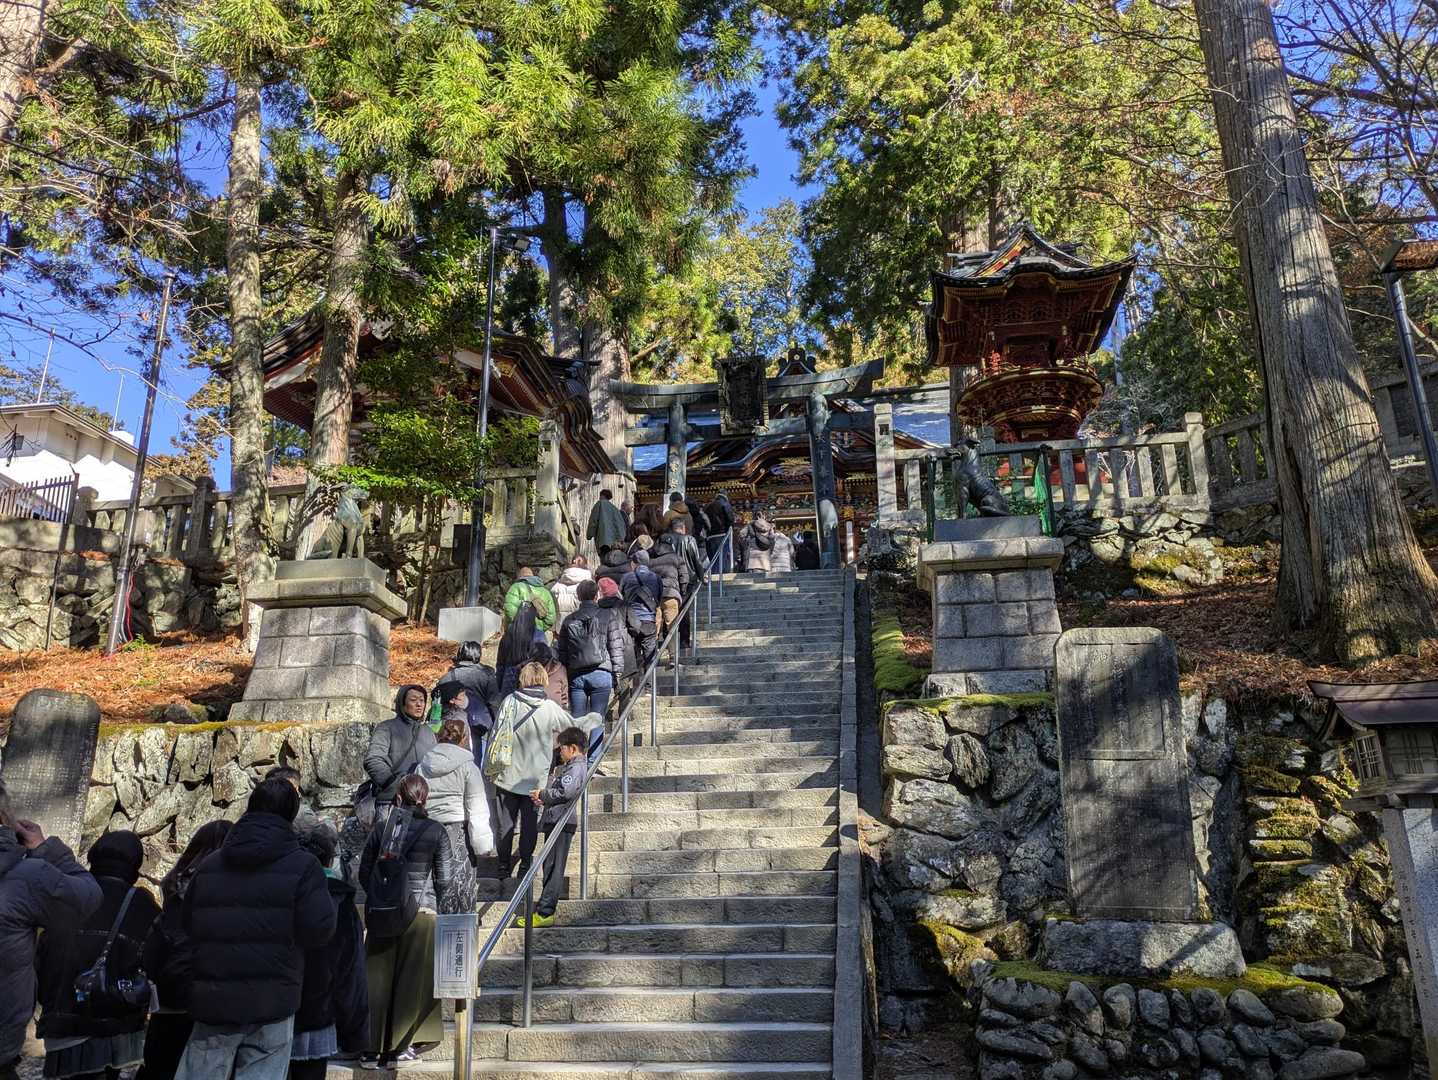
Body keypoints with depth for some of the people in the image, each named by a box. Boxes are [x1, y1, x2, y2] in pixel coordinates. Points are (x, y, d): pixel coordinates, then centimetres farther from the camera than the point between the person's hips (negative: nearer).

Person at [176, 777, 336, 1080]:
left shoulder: (208, 866, 7)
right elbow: (318, 930, -13)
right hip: (271, 1003, -4)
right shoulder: (302, 865, -8)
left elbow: (186, 927, 13)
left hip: (212, 1001, 4)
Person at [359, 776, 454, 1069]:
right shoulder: (435, 831, -3)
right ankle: (400, 1047, 11)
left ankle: (373, 1048, 17)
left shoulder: (381, 830, 5)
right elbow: (445, 878, -3)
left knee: (378, 978, 11)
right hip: (420, 910, -3)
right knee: (413, 979, 6)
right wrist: (440, 907, 12)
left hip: (380, 912, 3)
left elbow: (364, 872, 8)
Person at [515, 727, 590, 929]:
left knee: (553, 868, -8)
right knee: (550, 867, 13)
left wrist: (542, 795, -9)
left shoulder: (577, 767, -12)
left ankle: (544, 913, -8)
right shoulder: (570, 766, 21)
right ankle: (545, 910, 19)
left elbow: (564, 792, -24)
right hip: (555, 821, 10)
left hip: (561, 822, -10)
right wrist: (543, 796, 7)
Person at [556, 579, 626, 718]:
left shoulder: (569, 621, 11)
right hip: (601, 674, -3)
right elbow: (616, 648, -1)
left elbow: (562, 652, 11)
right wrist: (617, 674, 4)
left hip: (575, 676, 3)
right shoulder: (607, 618, 2)